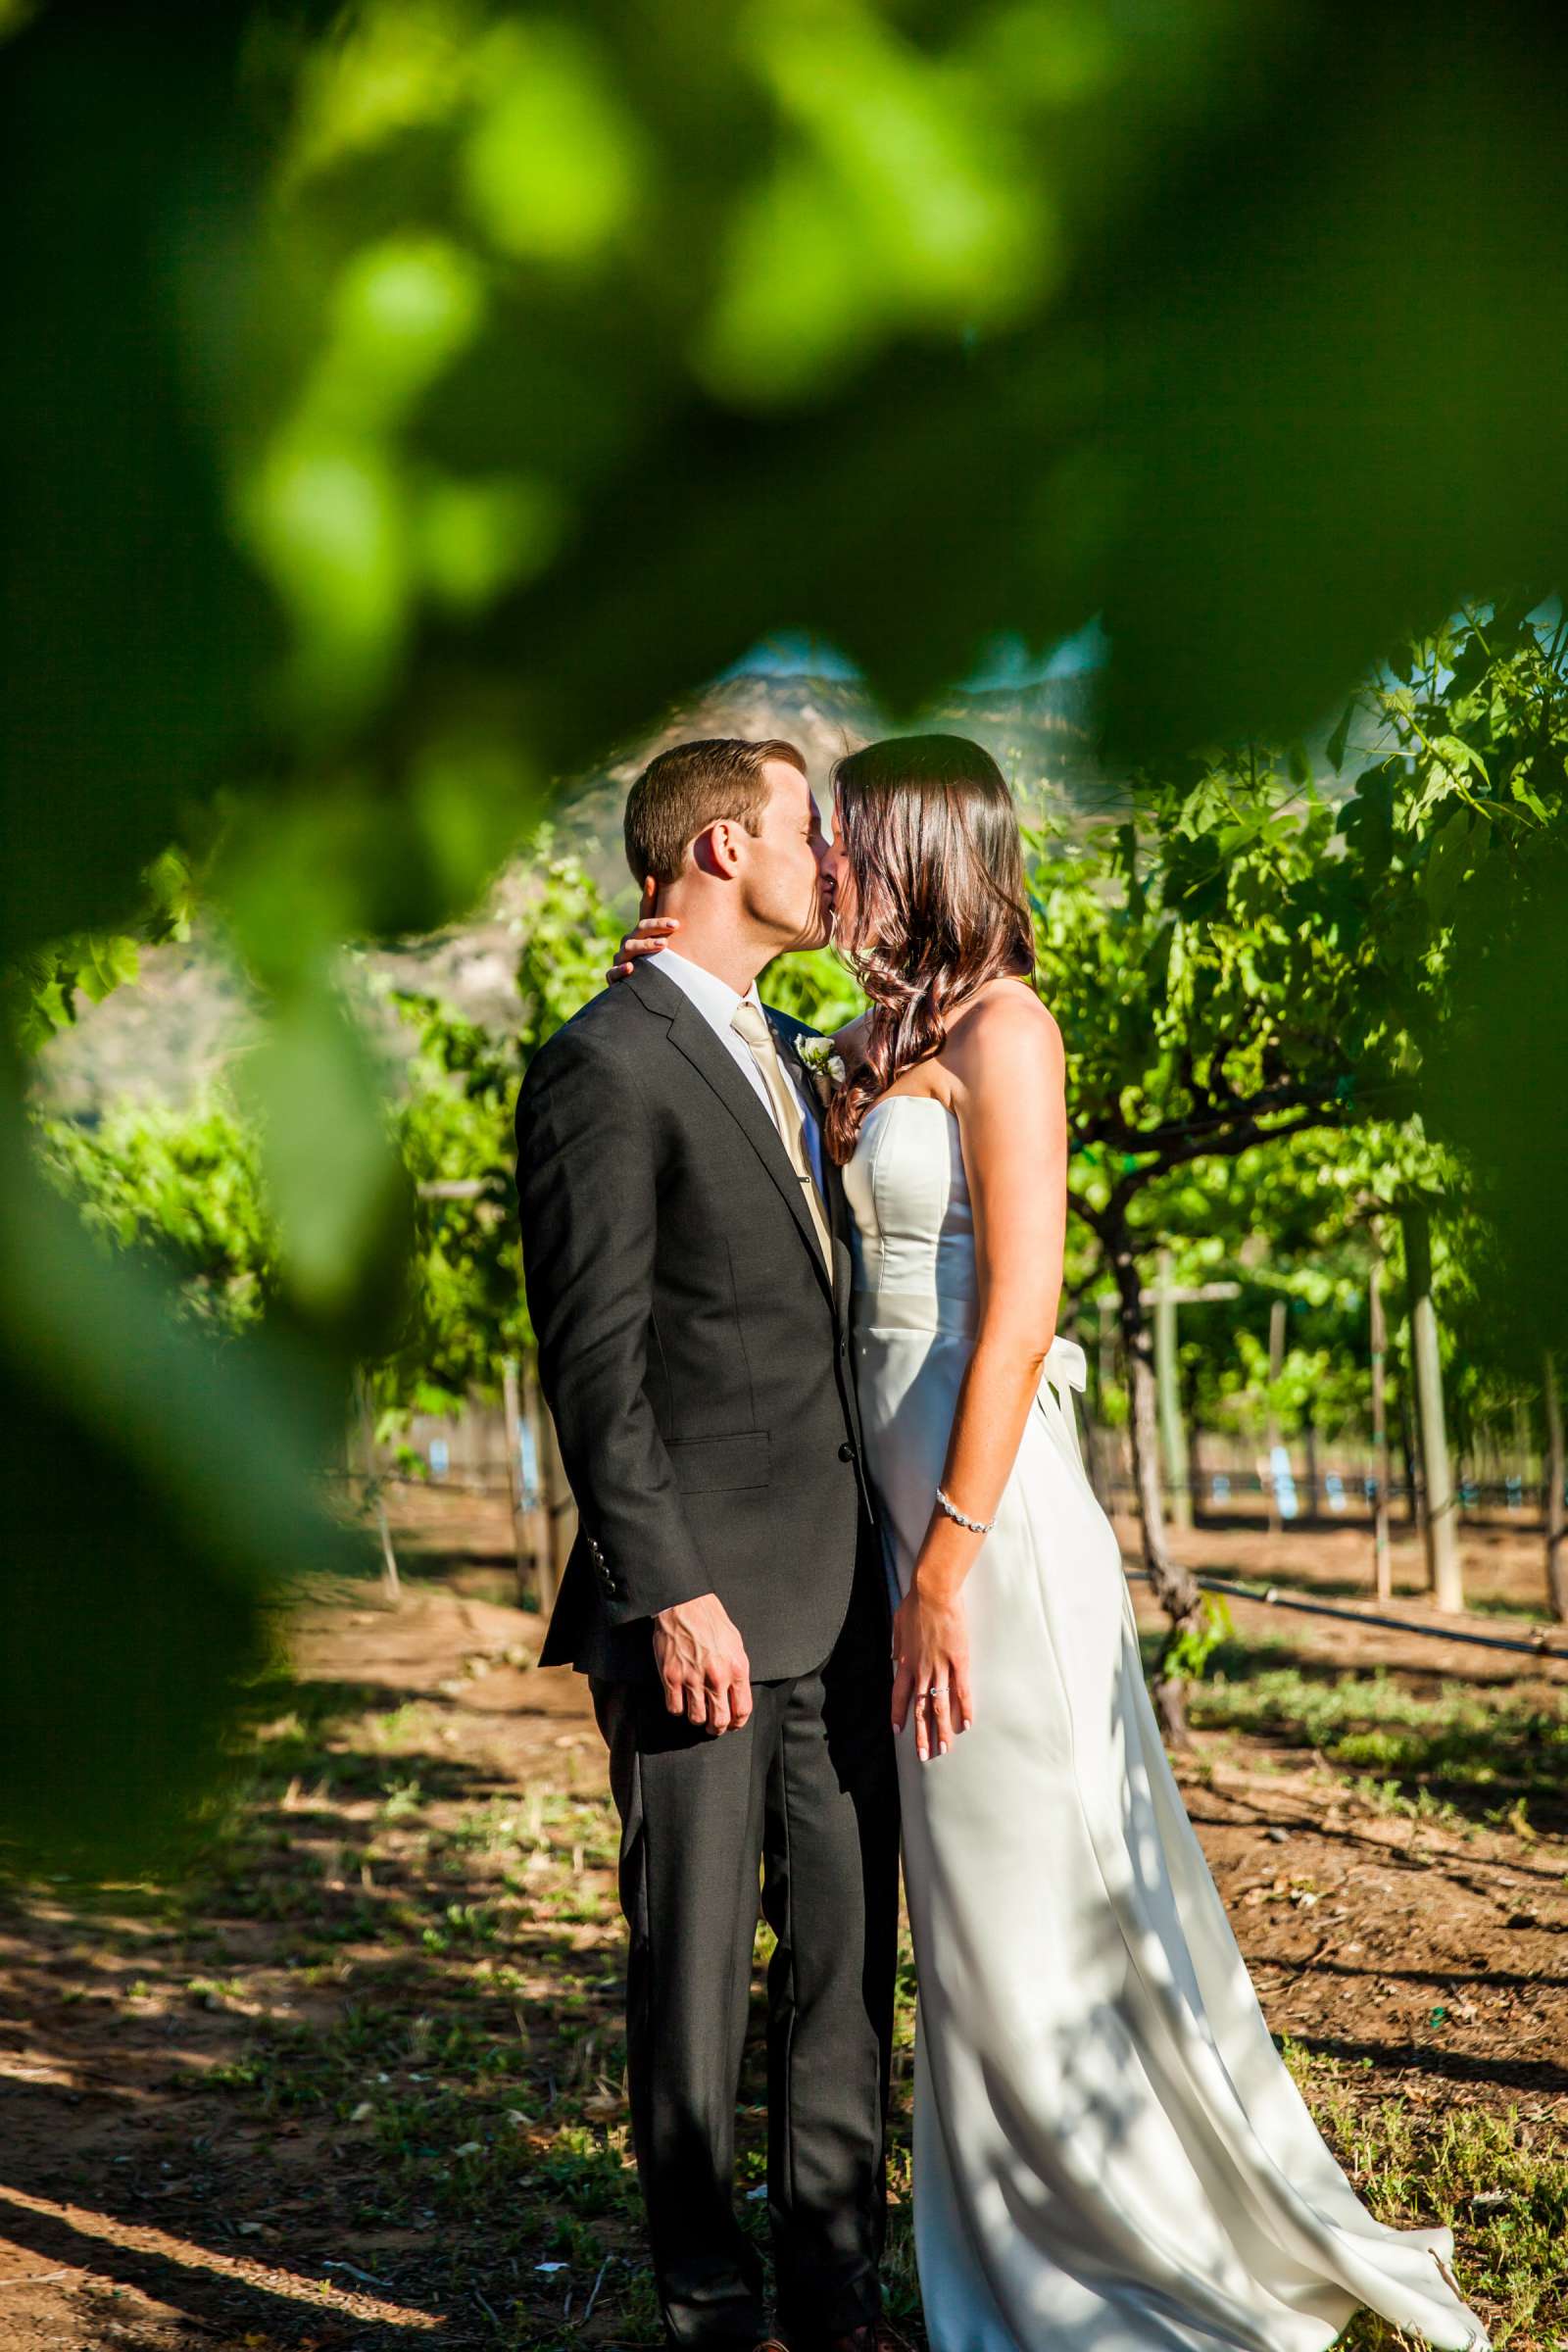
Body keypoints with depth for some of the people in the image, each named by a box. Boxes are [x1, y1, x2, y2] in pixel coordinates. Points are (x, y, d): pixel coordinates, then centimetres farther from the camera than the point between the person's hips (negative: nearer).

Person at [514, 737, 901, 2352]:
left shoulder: (787, 1057, 18)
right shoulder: (607, 1065, -9)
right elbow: (595, 1362, -14)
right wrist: (670, 1593, -19)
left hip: (839, 1598, 8)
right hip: (701, 1606, -8)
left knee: (846, 1955, 10)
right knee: (696, 1964, 4)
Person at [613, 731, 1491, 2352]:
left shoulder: (1000, 1026, -11)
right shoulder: (877, 1049, 14)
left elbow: (1018, 1318, -17)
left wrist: (947, 1569, -20)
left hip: (988, 1506, -8)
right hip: (900, 1488, 8)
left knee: (1043, 1900, 0)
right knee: (977, 1912, 14)